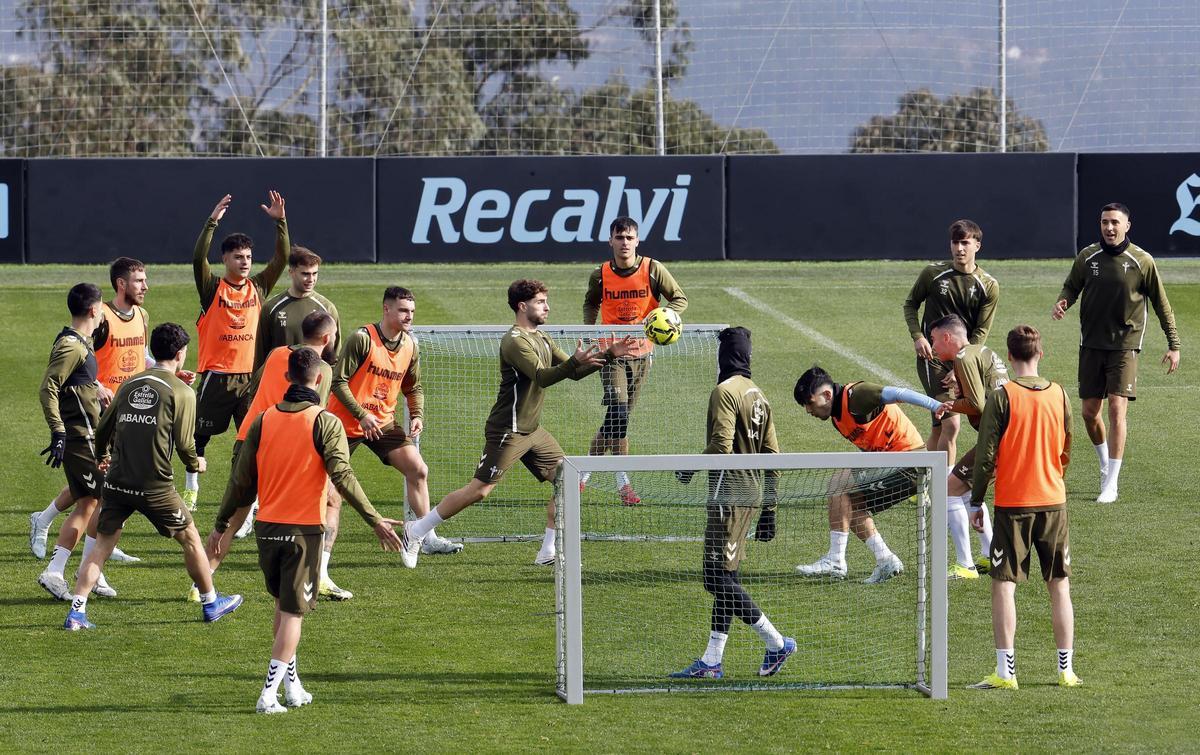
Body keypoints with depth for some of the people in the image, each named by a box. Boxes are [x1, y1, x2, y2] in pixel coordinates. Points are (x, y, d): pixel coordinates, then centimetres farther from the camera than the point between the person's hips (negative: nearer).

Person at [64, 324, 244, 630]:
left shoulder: (129, 384, 10)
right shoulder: (181, 392, -5)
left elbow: (103, 429, 16)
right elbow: (184, 444, -8)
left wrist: (102, 456, 37)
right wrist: (196, 464, 15)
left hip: (116, 480, 4)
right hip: (155, 486, -4)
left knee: (103, 544, 7)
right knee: (190, 538, 14)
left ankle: (76, 612, -3)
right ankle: (211, 602, 26)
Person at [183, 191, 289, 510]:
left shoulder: (258, 287, 7)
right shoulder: (213, 289, -2)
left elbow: (281, 258, 1)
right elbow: (198, 259, -17)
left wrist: (280, 221, -12)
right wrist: (212, 222, -26)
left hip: (250, 376, 3)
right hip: (216, 374, -2)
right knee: (199, 436, 5)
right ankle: (191, 489, 19)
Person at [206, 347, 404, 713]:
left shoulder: (263, 420, 4)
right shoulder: (325, 422, -8)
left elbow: (242, 480, 6)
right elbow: (342, 476, -16)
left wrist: (221, 524, 16)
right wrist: (375, 520, -14)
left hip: (267, 528, 4)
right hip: (304, 529, -4)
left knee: (282, 604, 21)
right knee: (293, 612, -1)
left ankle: (290, 683, 23)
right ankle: (270, 693, -9)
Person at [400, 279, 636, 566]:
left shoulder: (541, 339, 14)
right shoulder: (515, 341, -17)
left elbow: (574, 372, 15)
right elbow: (542, 377, -29)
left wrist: (609, 354, 5)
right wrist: (575, 361, -42)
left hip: (532, 431, 9)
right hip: (507, 431, -9)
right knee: (479, 489, -9)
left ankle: (548, 552, 6)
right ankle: (416, 530, 2)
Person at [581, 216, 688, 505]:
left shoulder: (652, 269, -6)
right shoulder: (600, 275, -3)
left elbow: (680, 299, -1)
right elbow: (591, 302, 18)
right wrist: (589, 329, 3)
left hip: (641, 352, 2)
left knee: (617, 417, 9)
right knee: (618, 412, -17)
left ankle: (587, 467, 30)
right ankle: (623, 482, -12)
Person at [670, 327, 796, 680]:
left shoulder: (725, 392, -11)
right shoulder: (758, 395, 15)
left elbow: (721, 447, -21)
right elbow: (773, 456, 15)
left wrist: (690, 467, -4)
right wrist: (769, 509, 19)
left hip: (730, 491, -9)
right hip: (754, 492, 9)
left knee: (718, 578, -7)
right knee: (725, 577, 11)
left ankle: (777, 643, -7)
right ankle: (712, 661, 13)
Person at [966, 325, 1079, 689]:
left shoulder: (1001, 397, -11)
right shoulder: (1059, 394, 1)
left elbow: (986, 454, -9)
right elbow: (1067, 451, 12)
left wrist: (976, 501, 0)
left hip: (1012, 502, -4)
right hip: (1053, 501, 4)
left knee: (1003, 585, 0)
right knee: (1059, 585, 10)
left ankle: (1006, 671, -5)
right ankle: (1066, 669, 11)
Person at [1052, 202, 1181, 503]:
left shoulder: (1142, 261, -6)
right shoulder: (1087, 257, 1)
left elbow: (1161, 305, 2)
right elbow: (1071, 286, 16)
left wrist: (1174, 345, 2)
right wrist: (1062, 302, -9)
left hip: (1125, 345, -3)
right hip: (1091, 343, 3)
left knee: (1117, 408, -11)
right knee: (1089, 411, 5)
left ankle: (1111, 484, -8)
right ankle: (1105, 464, 32)